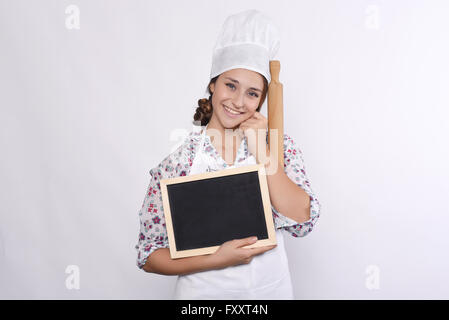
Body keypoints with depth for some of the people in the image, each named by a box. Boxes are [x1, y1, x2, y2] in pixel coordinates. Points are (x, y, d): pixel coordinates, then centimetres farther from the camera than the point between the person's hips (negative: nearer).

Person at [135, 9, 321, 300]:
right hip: (204, 290, -2)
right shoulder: (177, 163, -14)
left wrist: (262, 153, -20)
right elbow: (149, 257, -10)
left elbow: (303, 222, -17)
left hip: (272, 287, 2)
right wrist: (216, 260, -23)